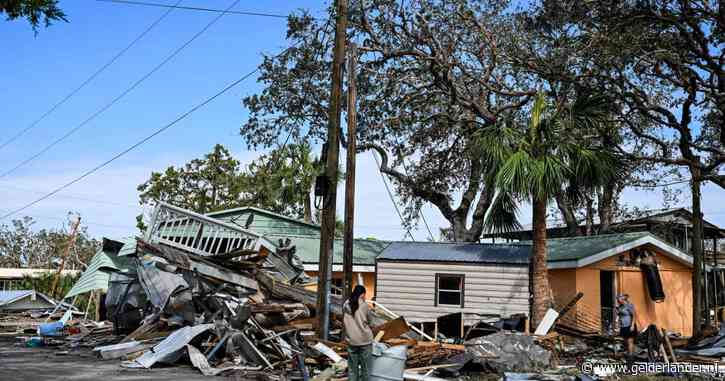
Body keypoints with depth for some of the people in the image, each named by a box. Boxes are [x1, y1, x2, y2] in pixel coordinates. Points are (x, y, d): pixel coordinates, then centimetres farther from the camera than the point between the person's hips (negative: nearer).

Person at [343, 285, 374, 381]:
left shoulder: (345, 305, 2)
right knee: (365, 367, 7)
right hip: (365, 340, -3)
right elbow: (369, 321, 4)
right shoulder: (364, 305, -8)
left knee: (352, 369, 9)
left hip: (351, 341, 3)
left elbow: (344, 322, 9)